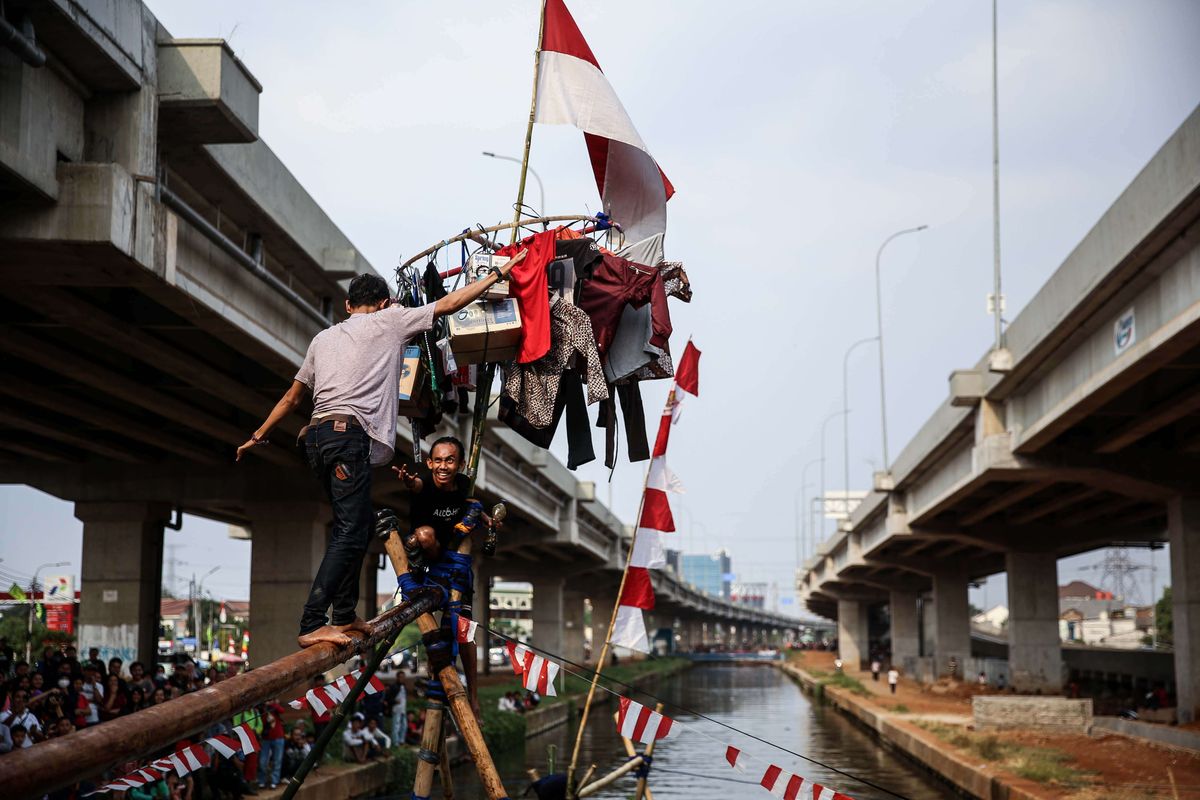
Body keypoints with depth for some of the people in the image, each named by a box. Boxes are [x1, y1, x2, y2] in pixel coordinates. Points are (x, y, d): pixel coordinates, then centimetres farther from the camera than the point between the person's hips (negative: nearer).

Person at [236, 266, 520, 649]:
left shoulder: (324, 337, 25)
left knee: (360, 522, 17)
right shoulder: (389, 321, 10)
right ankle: (311, 625, -20)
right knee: (350, 532, -10)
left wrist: (259, 435, 35)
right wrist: (498, 273, 19)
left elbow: (291, 398, 26)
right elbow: (450, 303, 11)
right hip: (348, 433, -7)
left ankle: (344, 616, 15)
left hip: (317, 435, 8)